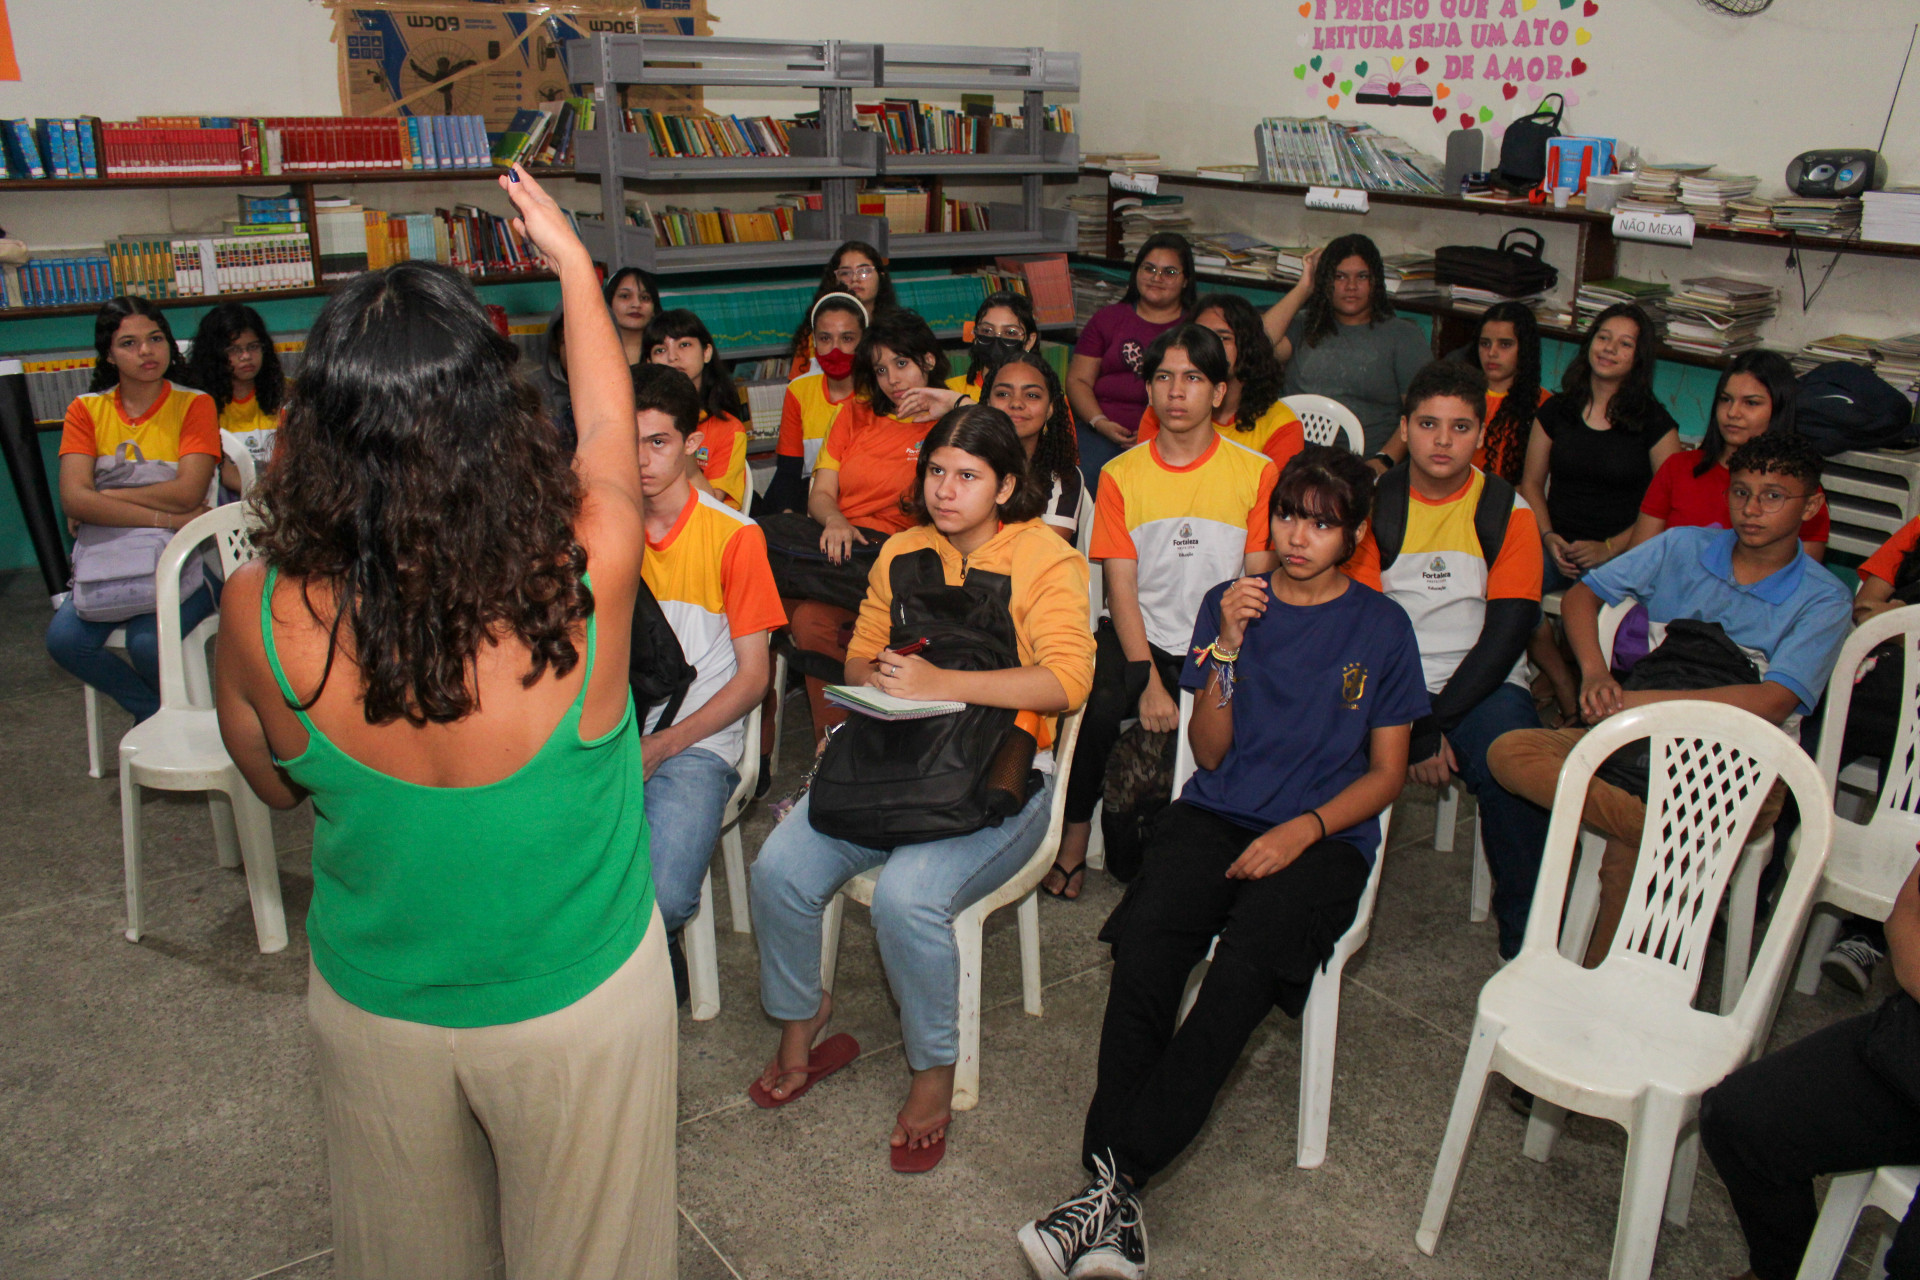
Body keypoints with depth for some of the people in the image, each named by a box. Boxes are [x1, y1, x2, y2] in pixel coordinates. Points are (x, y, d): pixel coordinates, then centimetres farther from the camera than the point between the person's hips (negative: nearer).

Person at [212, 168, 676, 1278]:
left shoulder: (262, 617, -24)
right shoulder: (585, 582, -29)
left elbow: (278, 784, -1)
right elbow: (610, 429, -6)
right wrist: (575, 262, 9)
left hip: (373, 1011, 2)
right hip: (579, 1007, -1)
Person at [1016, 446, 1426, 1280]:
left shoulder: (1380, 626, 8)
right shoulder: (1231, 603, 12)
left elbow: (1387, 772, 7)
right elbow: (1209, 752, 7)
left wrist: (1303, 829, -10)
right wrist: (1228, 647, -7)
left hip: (1325, 836, -1)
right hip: (1218, 815, 2)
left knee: (1245, 965, -33)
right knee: (1144, 945, -30)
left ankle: (1118, 1177, -27)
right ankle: (1116, 1201, -28)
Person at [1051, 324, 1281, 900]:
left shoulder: (1257, 473, 2)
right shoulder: (1121, 474, 4)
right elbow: (1121, 587, -3)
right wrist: (1148, 681, -16)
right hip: (1140, 638, 0)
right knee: (1096, 700, -29)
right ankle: (1077, 833, -6)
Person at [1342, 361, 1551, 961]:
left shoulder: (1508, 512, 3)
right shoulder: (1374, 503, 3)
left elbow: (1506, 632, -4)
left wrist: (1436, 721, -15)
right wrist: (1413, 730, -14)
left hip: (1481, 684, 0)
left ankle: (1527, 939, -9)